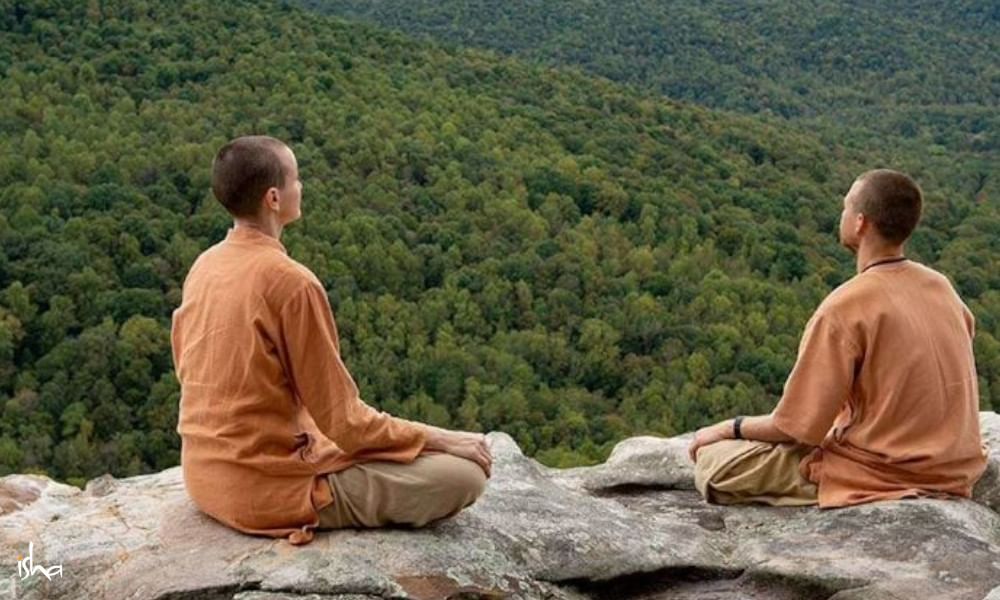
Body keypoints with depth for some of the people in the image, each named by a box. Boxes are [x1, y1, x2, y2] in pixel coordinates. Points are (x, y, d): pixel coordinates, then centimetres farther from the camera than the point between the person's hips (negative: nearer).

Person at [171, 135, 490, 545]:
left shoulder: (203, 267, 3)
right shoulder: (291, 281, -21)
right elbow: (344, 420, -17)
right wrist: (441, 439, -6)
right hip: (268, 490, -9)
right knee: (463, 474, -11)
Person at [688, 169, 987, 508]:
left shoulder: (845, 306, -19)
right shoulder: (941, 287, 3)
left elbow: (796, 426, -15)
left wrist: (730, 428, 2)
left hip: (884, 476, -7)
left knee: (712, 463, -4)